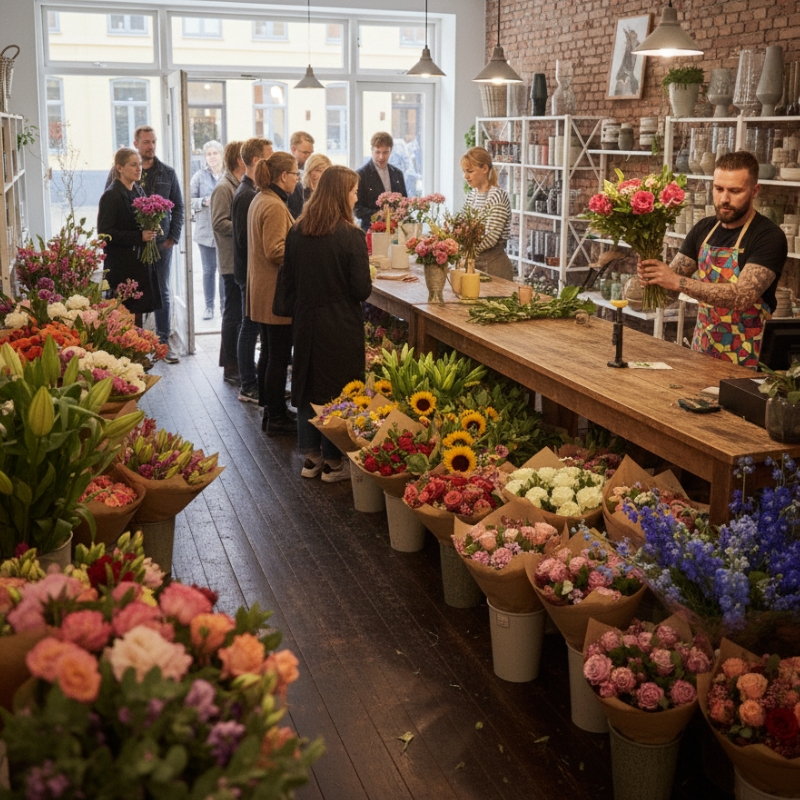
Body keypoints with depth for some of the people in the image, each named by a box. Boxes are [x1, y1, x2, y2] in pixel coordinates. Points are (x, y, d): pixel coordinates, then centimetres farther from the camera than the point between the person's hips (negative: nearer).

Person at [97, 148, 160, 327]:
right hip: (122, 267, -7)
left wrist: (150, 231, 2)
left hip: (141, 262, 7)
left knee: (138, 312, 7)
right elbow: (105, 233, -15)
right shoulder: (111, 196, -9)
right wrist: (139, 236, -20)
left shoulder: (138, 191, 13)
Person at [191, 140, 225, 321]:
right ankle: (209, 306, 14)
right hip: (205, 230, 0)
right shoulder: (199, 176, 4)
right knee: (208, 270, 6)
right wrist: (204, 202, -14)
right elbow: (190, 200, 3)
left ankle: (225, 304, 18)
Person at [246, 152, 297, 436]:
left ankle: (274, 412, 28)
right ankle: (277, 419, 7)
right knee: (279, 356, -2)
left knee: (273, 354, 18)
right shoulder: (274, 206, -19)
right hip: (276, 293, -11)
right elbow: (275, 251, -23)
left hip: (263, 292, 11)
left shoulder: (260, 200, 13)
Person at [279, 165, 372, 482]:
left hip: (306, 322, 5)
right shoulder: (351, 235, -16)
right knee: (339, 389, 8)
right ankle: (334, 462, 17)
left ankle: (311, 457, 24)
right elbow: (362, 290, -14)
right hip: (341, 326, -5)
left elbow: (289, 284, 6)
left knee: (307, 384, 15)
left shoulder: (297, 232, -1)